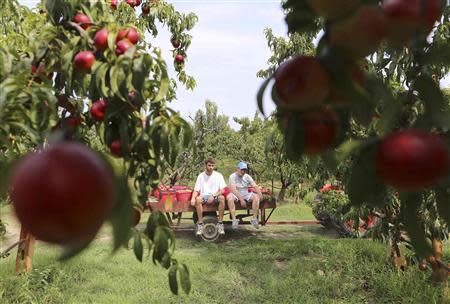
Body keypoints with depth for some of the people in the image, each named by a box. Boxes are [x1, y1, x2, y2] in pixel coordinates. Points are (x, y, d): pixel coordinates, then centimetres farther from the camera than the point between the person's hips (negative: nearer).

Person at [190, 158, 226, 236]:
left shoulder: (218, 175, 4)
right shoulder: (201, 176, 6)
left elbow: (222, 190, -2)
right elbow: (196, 190, 4)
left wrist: (213, 195, -18)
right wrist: (193, 198, -18)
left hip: (215, 196, 0)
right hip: (204, 196, 1)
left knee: (222, 198, -34)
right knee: (198, 199, -34)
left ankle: (220, 223, -25)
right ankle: (200, 224, -25)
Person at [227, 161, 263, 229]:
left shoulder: (247, 177, 7)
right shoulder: (232, 176, -8)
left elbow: (255, 186, -2)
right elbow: (233, 189, -19)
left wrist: (259, 193, -24)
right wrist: (241, 199, -28)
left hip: (245, 194, 4)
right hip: (235, 195, -4)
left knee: (256, 197, -22)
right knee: (229, 197, -37)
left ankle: (254, 219, -19)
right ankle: (234, 220, -35)